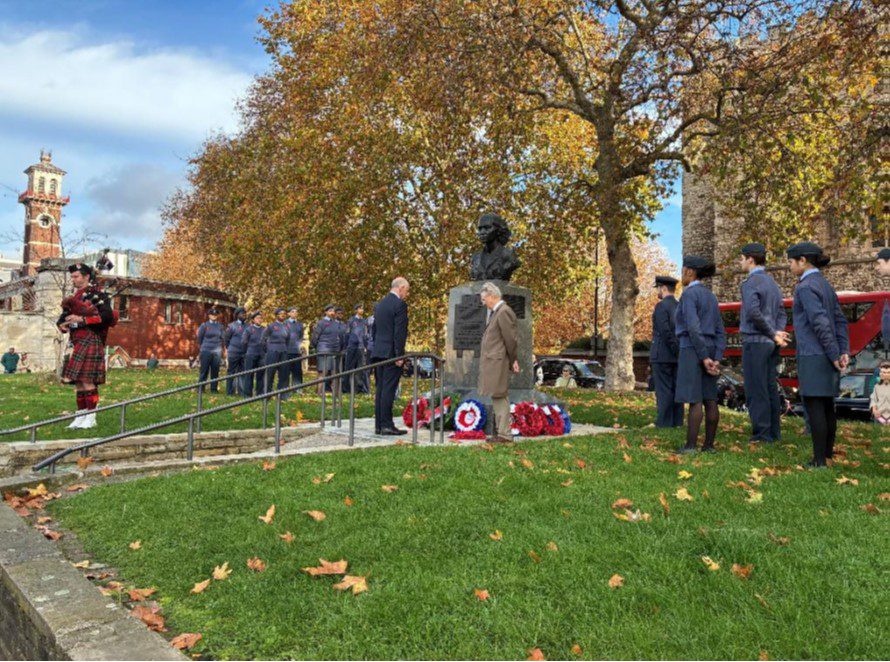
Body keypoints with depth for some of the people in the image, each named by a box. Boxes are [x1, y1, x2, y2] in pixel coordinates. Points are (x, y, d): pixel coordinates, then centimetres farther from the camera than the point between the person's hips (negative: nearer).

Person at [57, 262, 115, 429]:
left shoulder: (96, 293, -3)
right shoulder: (74, 297, 20)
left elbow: (107, 315, -15)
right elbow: (63, 318, 22)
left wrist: (82, 319, -19)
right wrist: (62, 325, -1)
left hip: (90, 341, -8)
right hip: (77, 343, 8)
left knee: (87, 379, -10)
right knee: (77, 380, 9)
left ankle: (90, 418, -6)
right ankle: (81, 416, 15)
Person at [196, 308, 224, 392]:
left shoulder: (220, 326, 10)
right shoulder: (204, 325, 2)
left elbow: (223, 338, 14)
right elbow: (199, 338, 6)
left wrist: (221, 350, 8)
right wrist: (200, 351, 6)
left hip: (217, 351, 3)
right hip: (206, 350, -2)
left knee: (215, 371, 4)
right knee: (204, 370, -1)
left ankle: (214, 388, 12)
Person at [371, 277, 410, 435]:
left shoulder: (379, 304, 16)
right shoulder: (400, 304, -10)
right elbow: (399, 332, -16)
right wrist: (400, 355, -15)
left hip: (379, 352, 8)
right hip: (391, 353, -8)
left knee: (380, 389, 9)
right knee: (388, 389, -7)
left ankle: (378, 425, 11)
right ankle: (387, 425, -5)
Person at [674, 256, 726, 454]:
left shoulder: (688, 294, -11)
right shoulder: (710, 296, 15)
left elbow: (693, 328, -20)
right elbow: (719, 331, 9)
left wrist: (704, 357, -18)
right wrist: (717, 360, 2)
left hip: (693, 351, -8)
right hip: (709, 351, 8)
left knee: (694, 400, -8)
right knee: (709, 399, 7)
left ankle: (691, 446, -6)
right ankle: (709, 445, 9)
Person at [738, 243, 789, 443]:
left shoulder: (750, 282, -10)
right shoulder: (773, 283, 16)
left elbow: (753, 312, -22)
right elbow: (782, 313, 14)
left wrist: (774, 334, -13)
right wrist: (777, 333, 1)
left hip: (754, 341, -8)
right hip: (771, 343, 8)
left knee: (756, 390, -4)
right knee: (771, 388, 12)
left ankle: (761, 434, -2)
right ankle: (774, 432, 17)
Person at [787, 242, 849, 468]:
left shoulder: (806, 287, -13)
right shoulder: (825, 284, 14)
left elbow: (820, 323, -19)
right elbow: (840, 320, 13)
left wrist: (834, 355, -15)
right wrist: (844, 351, 9)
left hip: (813, 356, -9)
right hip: (827, 356, 9)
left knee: (814, 406, -4)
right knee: (827, 405, 15)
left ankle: (819, 460, 0)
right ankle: (828, 452, 26)